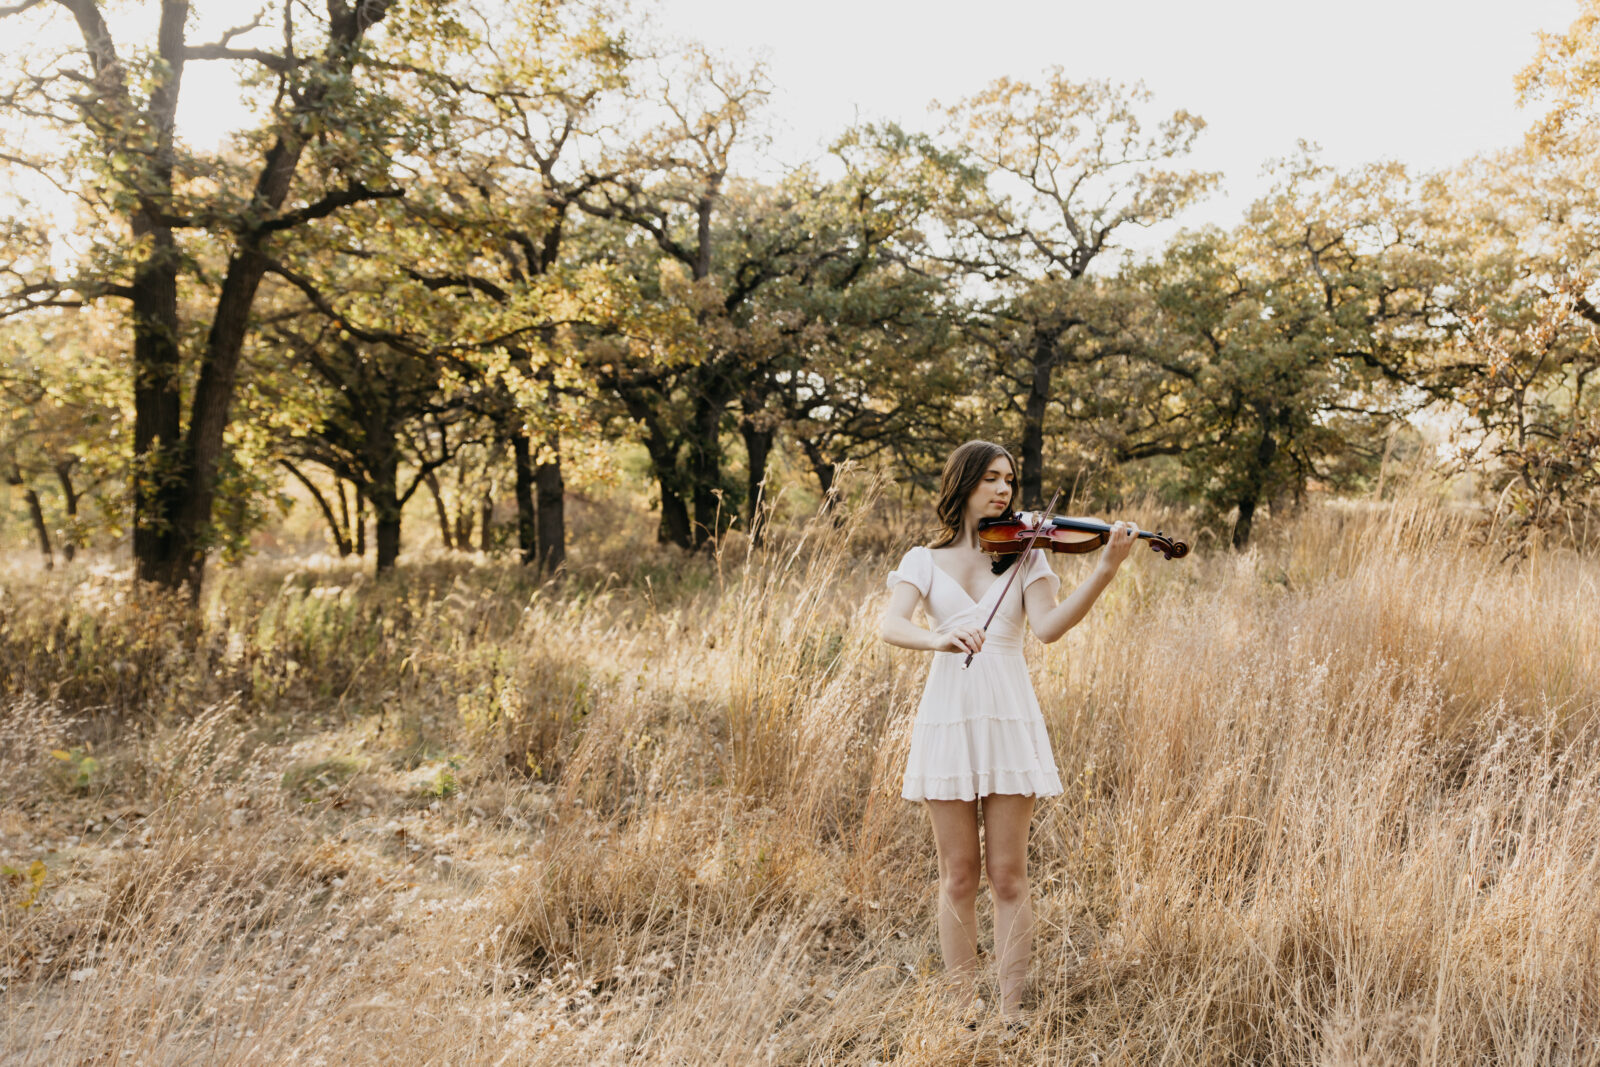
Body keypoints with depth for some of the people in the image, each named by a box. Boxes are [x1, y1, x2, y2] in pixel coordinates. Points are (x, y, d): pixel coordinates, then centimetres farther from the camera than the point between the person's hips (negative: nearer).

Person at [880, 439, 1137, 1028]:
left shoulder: (1024, 554, 6)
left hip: (1009, 719, 0)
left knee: (1008, 875, 2)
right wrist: (937, 638, -32)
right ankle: (967, 1004, 20)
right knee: (958, 876, 6)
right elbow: (891, 626, -11)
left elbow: (1048, 626, -10)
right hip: (948, 717, 0)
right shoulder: (924, 561, 5)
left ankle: (1011, 1009, 13)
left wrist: (1105, 569, -22)